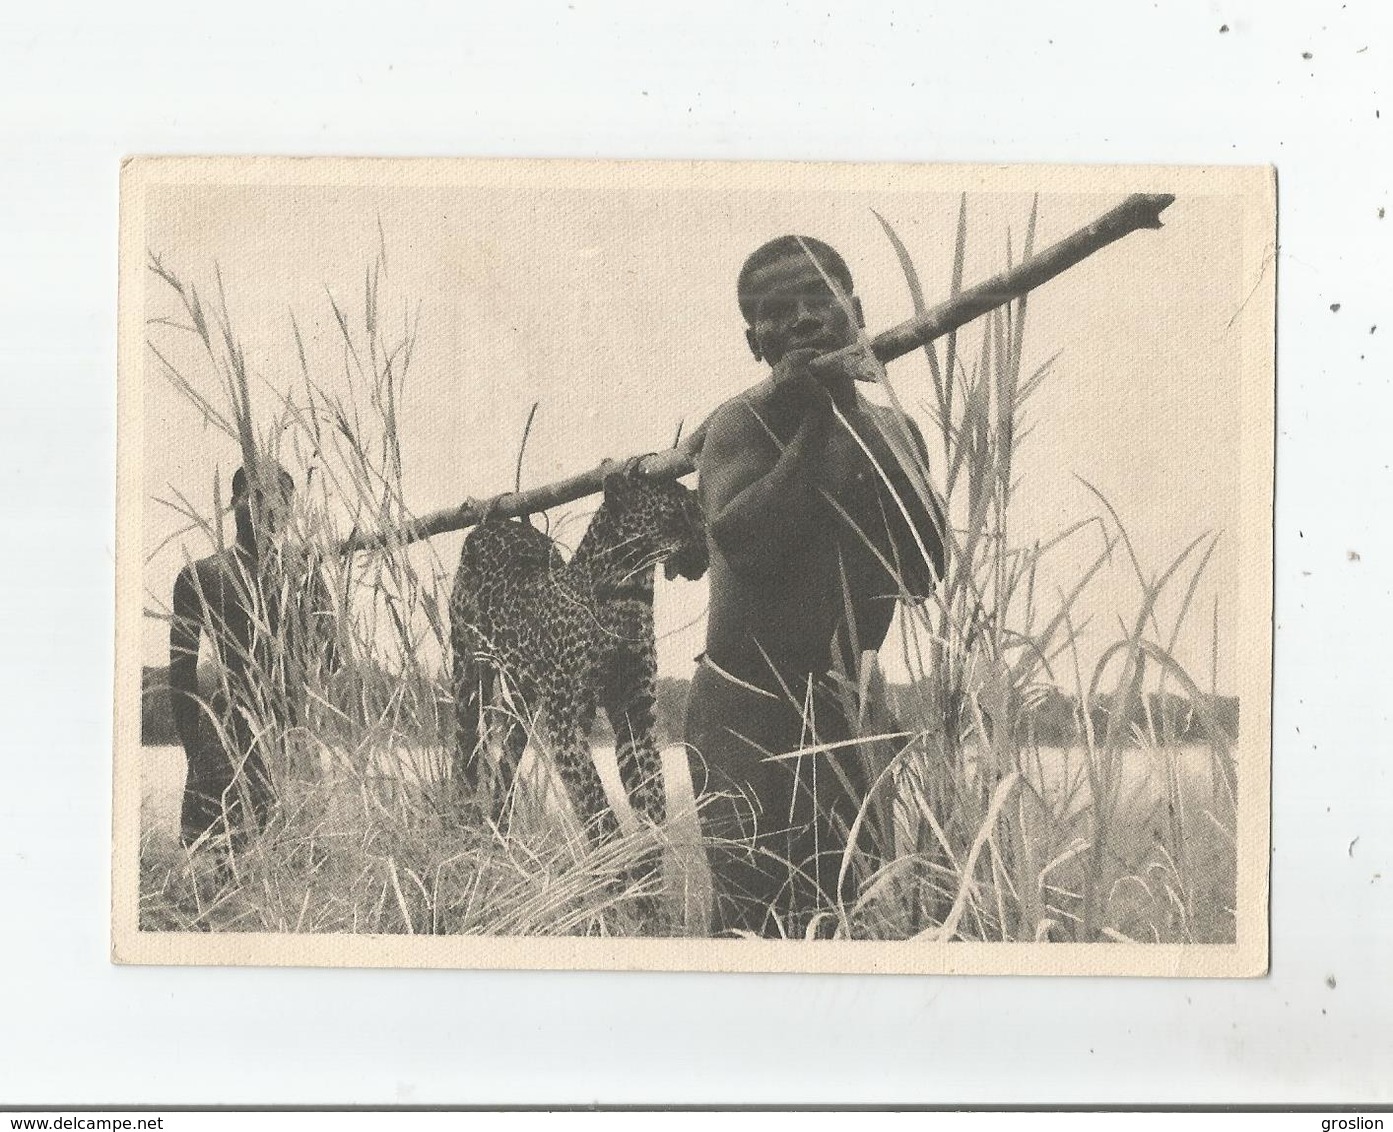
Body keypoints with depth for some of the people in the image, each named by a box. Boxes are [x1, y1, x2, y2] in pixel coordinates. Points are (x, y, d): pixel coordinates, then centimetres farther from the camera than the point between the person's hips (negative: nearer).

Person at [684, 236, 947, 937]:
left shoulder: (893, 430, 11)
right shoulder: (741, 424, -5)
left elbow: (924, 570, -4)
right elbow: (743, 539, -25)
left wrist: (854, 420, -9)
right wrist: (814, 421, -16)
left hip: (852, 717, 6)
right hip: (747, 713, -5)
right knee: (759, 919, -12)